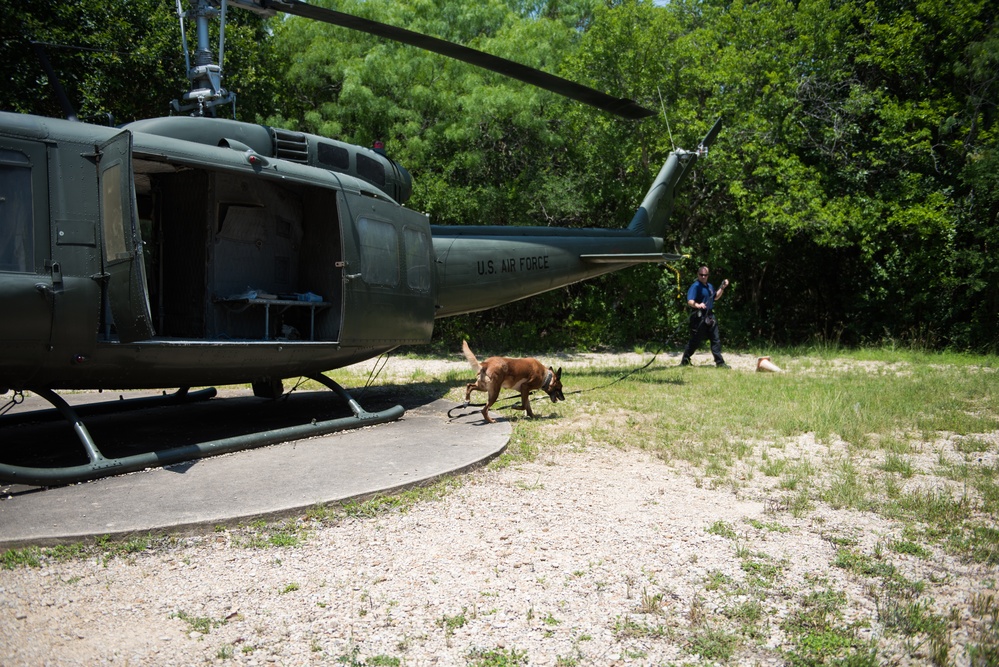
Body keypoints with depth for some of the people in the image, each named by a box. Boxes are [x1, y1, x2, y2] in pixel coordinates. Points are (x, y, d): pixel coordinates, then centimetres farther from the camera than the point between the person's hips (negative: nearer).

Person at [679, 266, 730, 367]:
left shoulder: (710, 286, 15)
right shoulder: (695, 286, -12)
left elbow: (715, 297, 31)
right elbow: (690, 301, -23)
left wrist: (722, 288, 19)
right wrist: (698, 305, -42)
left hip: (710, 316, 8)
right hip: (699, 317, -8)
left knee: (716, 340, 7)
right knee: (695, 341, -2)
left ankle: (720, 362, 11)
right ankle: (684, 361, 11)